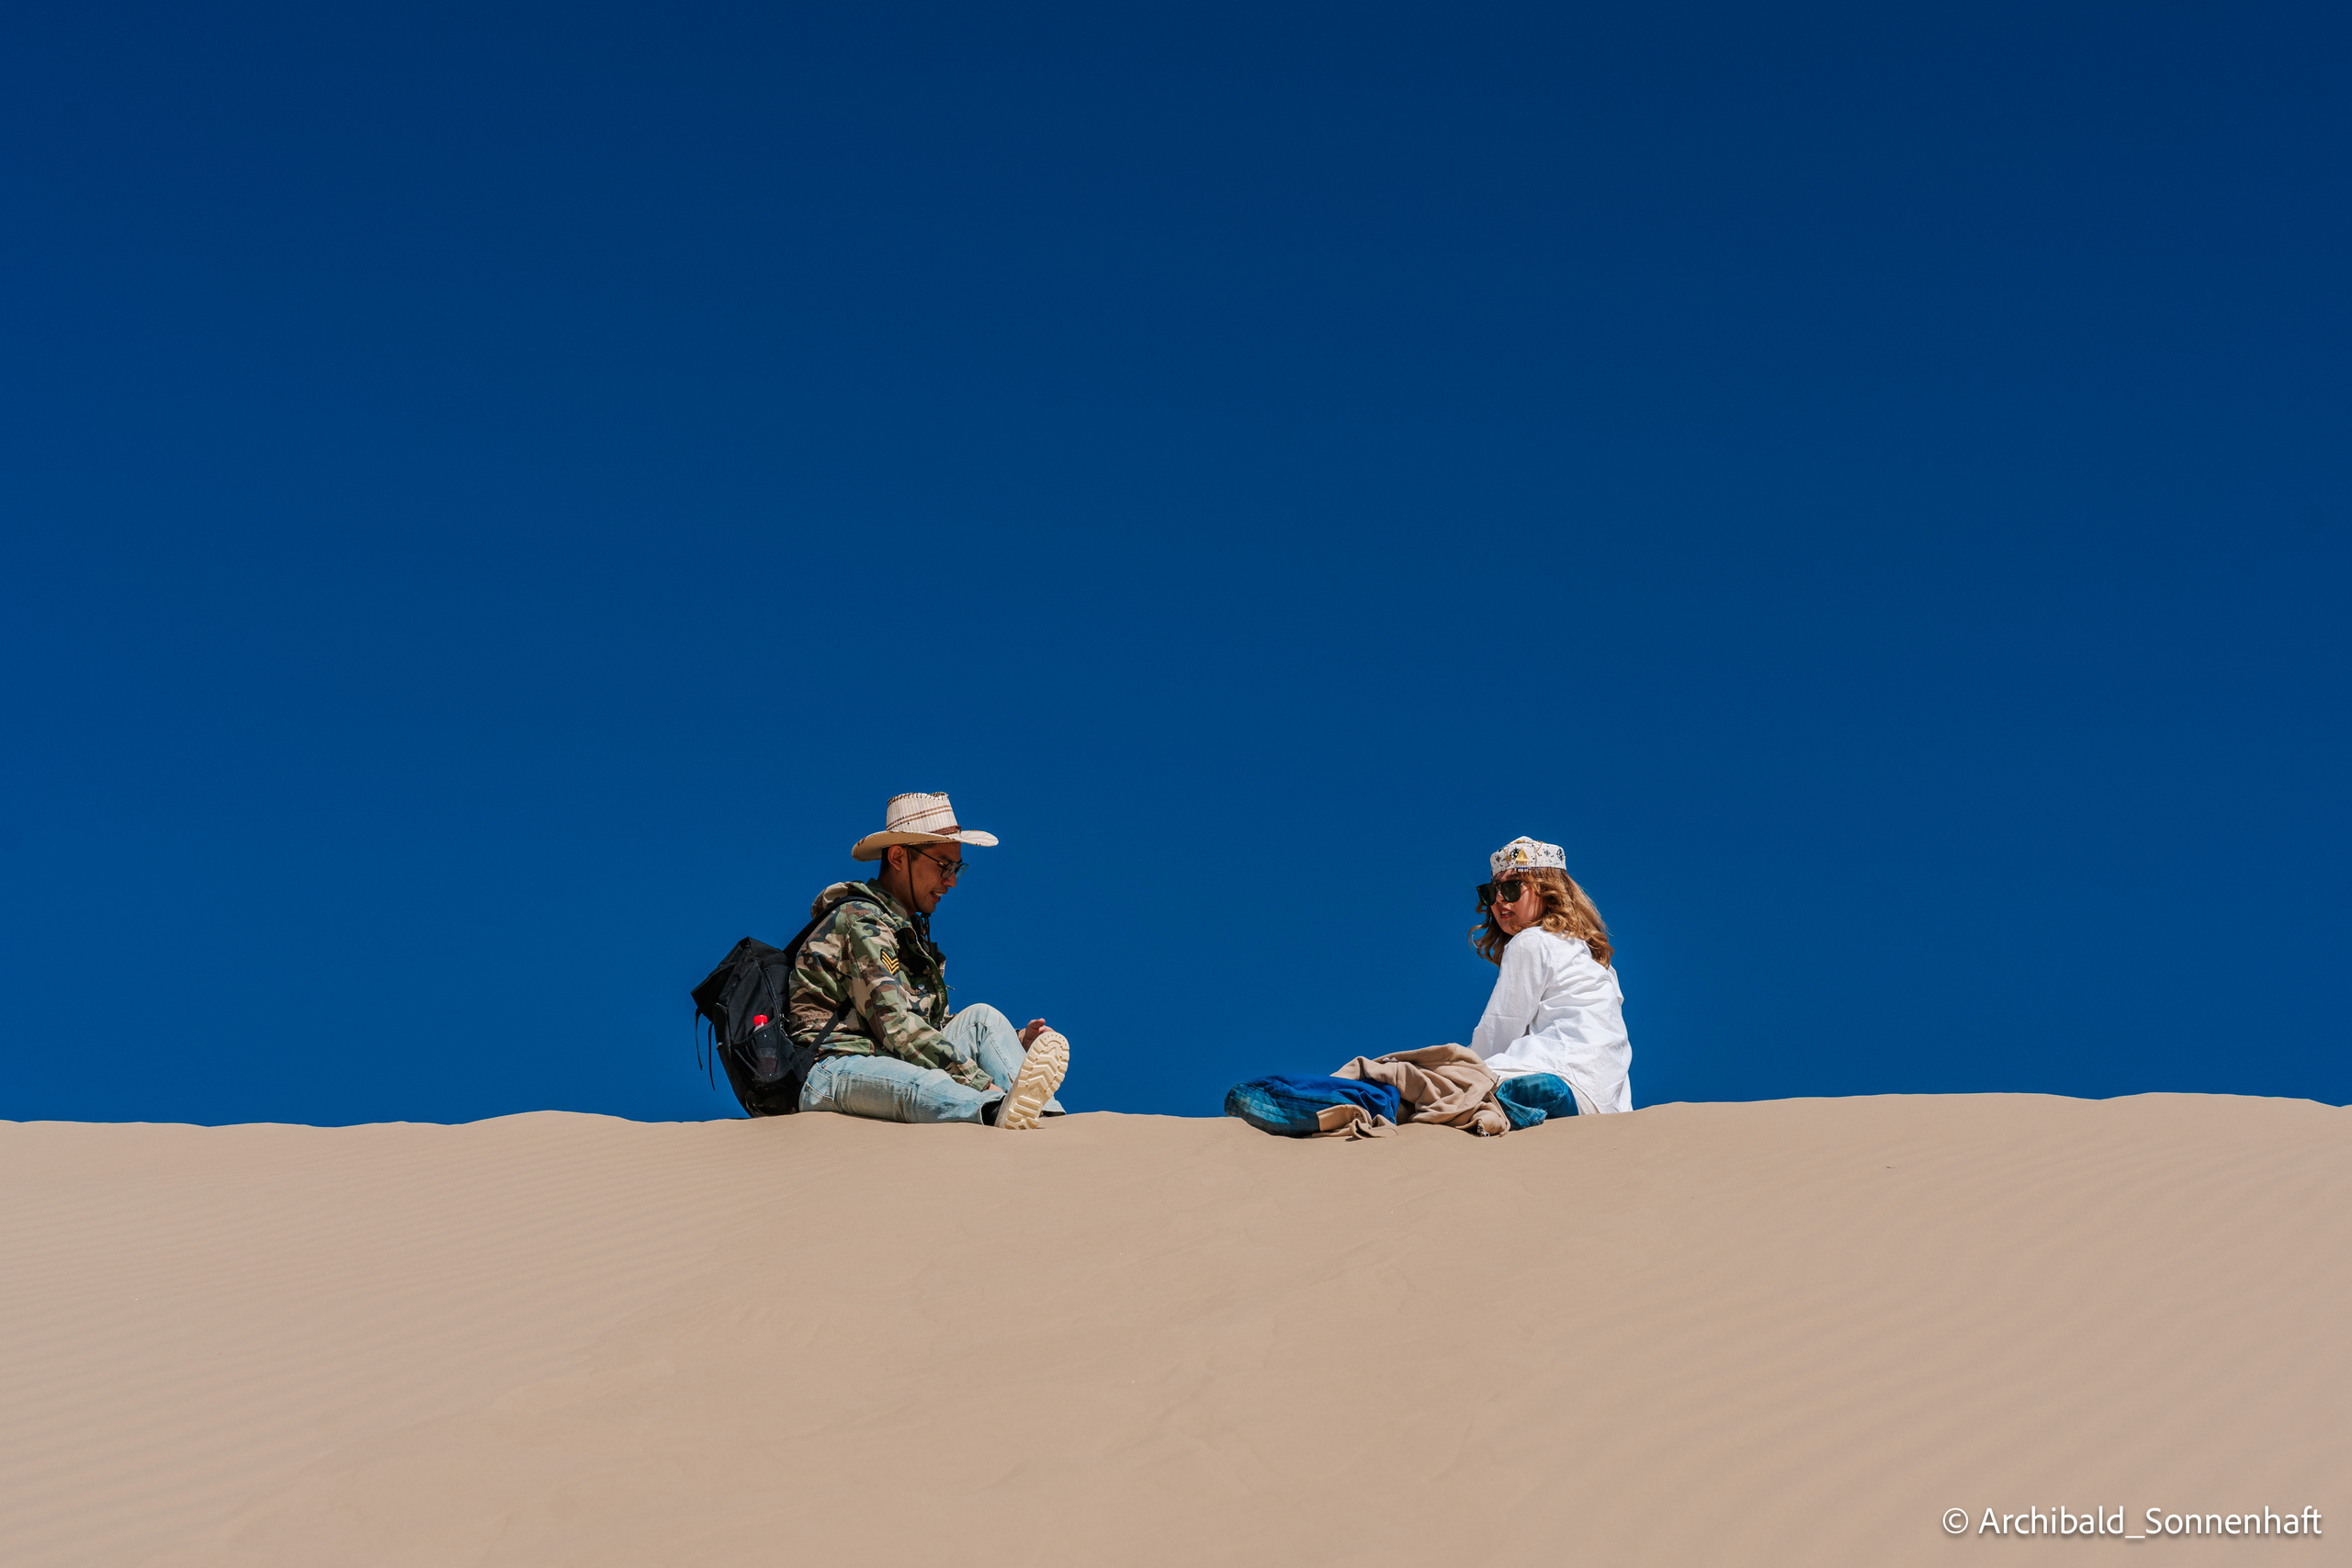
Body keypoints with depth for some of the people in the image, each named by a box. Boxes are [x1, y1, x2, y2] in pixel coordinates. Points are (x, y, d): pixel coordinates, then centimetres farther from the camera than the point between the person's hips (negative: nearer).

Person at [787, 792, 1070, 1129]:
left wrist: (1016, 1040, 7)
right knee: (924, 1084, -39)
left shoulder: (912, 929, 23)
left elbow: (938, 1025, 23)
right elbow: (897, 1027, -19)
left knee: (981, 1017, -5)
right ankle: (1002, 1111, -71)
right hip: (832, 1073, -9)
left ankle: (1048, 1118, -30)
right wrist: (982, 1083, -25)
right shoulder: (861, 921, -8)